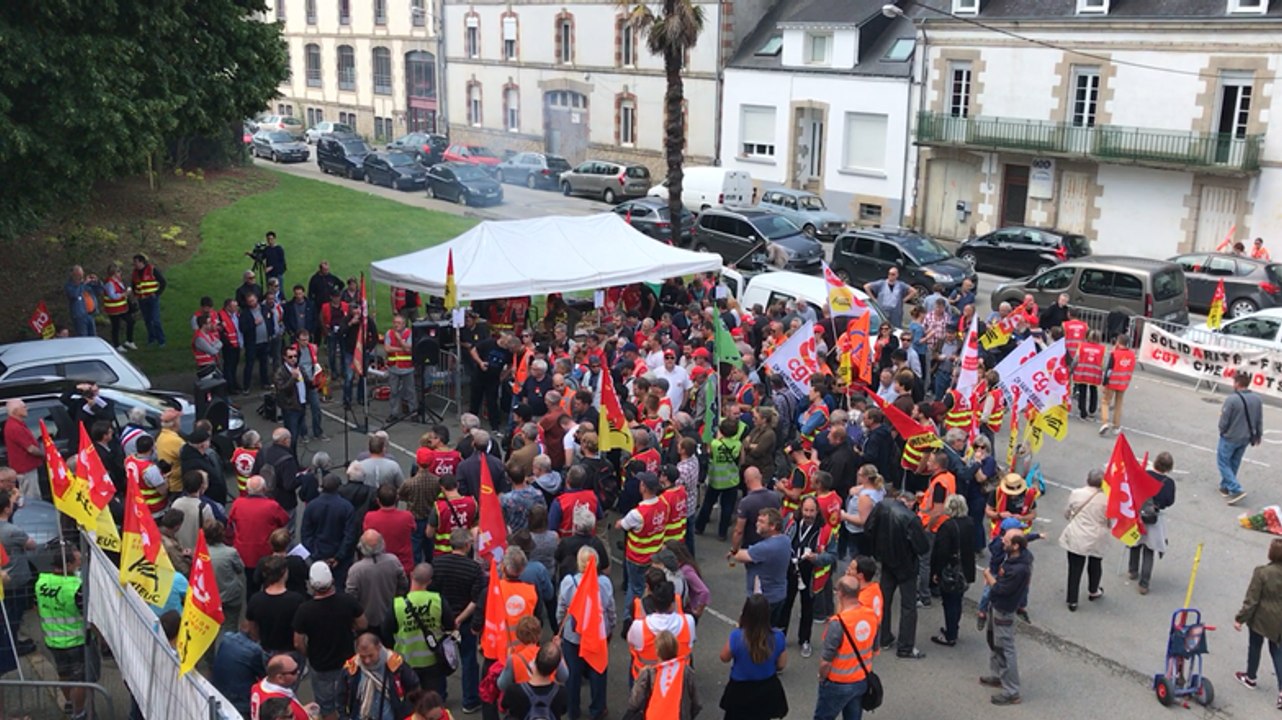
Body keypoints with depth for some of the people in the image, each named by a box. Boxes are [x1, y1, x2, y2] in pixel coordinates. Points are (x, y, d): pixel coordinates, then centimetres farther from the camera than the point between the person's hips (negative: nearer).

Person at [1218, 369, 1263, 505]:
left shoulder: (1231, 399, -24)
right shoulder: (1257, 399, -4)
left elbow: (1223, 422, -18)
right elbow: (1259, 421, 6)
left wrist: (1223, 431, 3)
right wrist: (1258, 436, 20)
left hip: (1230, 438, -6)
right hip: (1245, 438, 6)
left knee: (1223, 463, 6)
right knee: (1234, 463, 21)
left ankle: (1236, 490, -5)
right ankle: (1225, 487, 33)